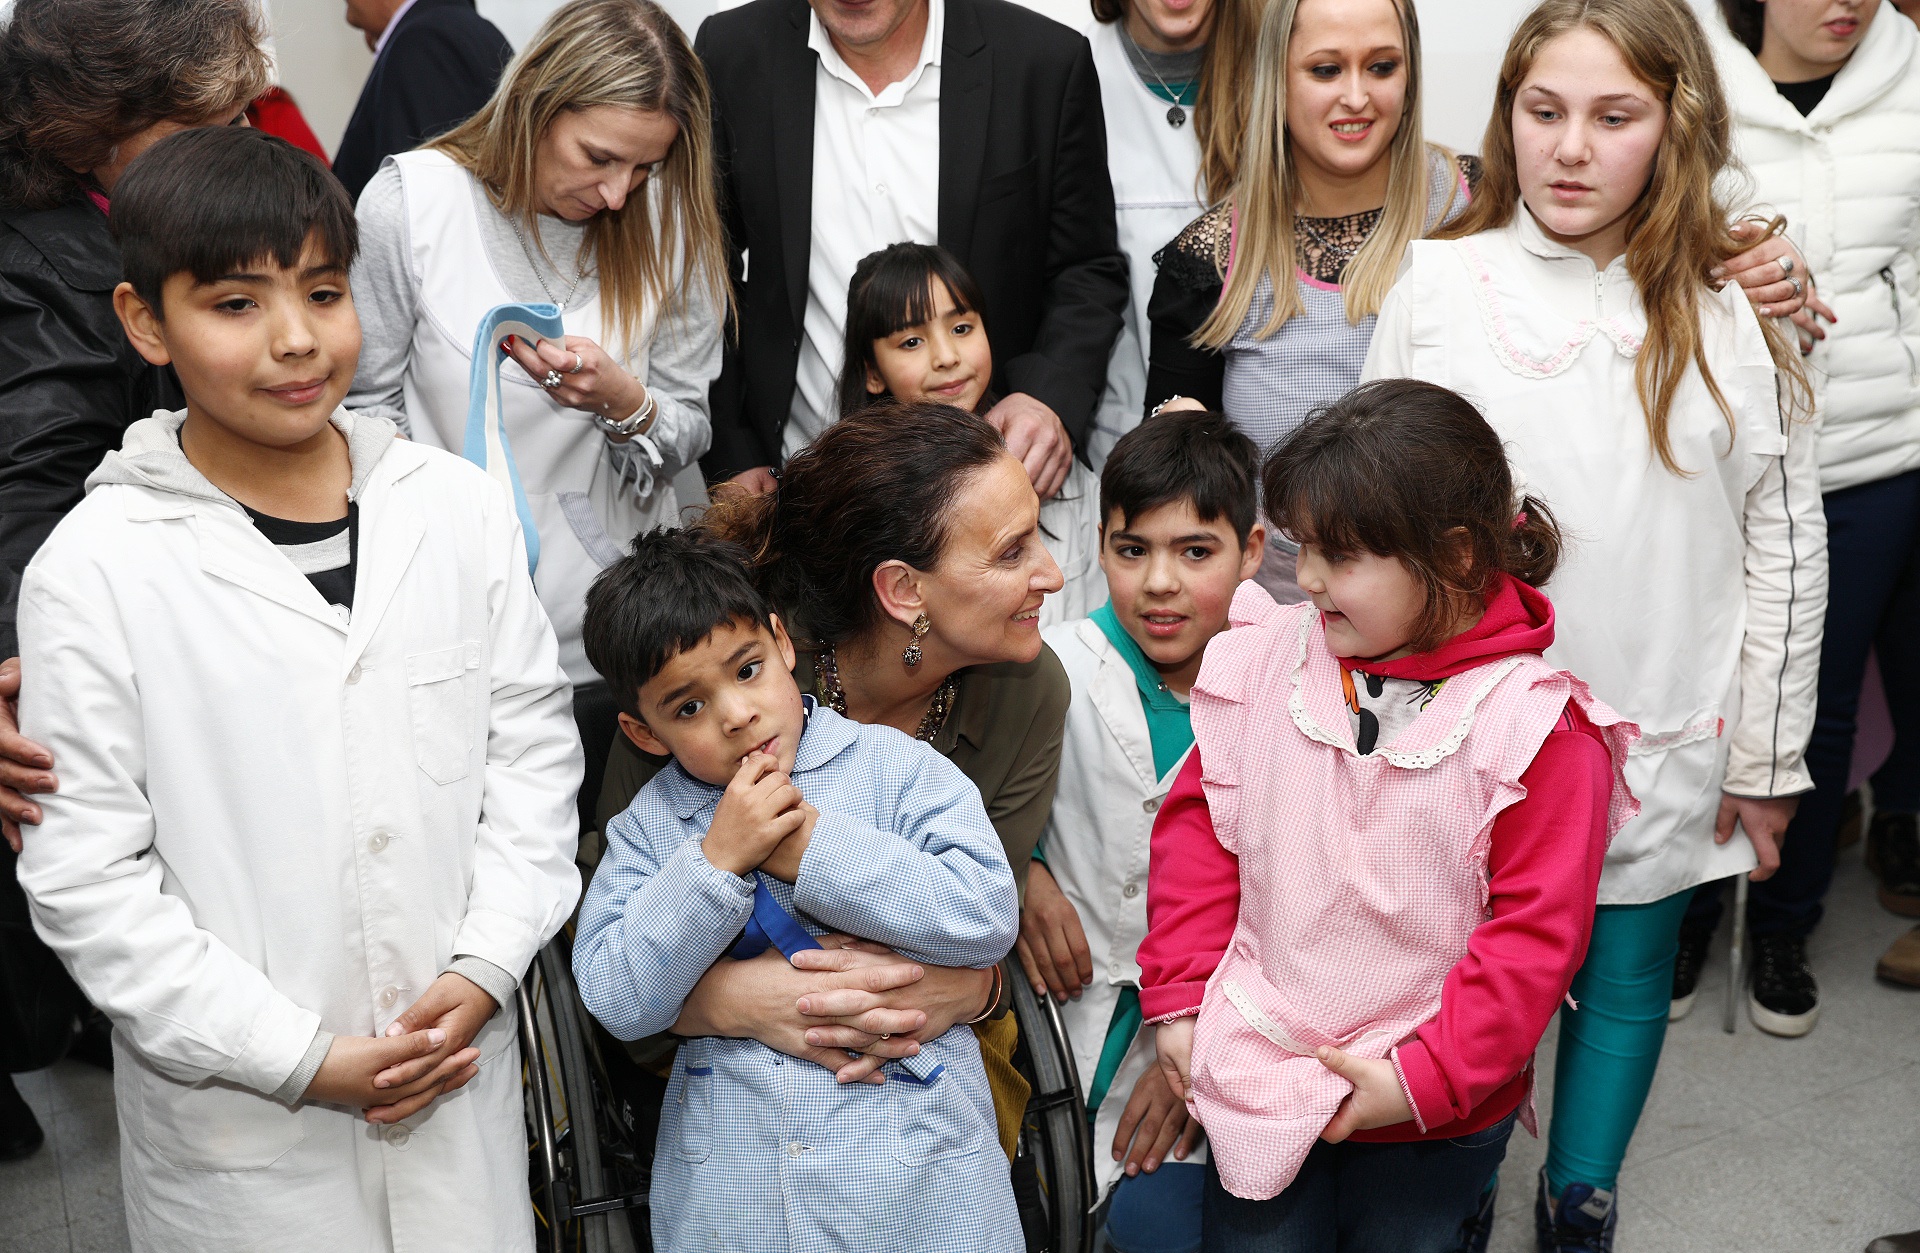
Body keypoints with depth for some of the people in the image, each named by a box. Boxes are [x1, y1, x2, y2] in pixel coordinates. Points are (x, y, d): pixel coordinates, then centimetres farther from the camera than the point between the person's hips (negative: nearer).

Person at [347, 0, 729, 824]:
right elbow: (366, 408, 0)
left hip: (612, 632, 2)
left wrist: (626, 404, -20)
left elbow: (686, 432, 1)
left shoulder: (670, 223, -4)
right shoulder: (411, 200, -10)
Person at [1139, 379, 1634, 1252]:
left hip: (1435, 1117, -3)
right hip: (1259, 1081, 3)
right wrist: (1180, 996, -1)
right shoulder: (1269, 662, -6)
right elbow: (1200, 822, 3)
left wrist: (1424, 1077, -17)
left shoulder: (1539, 726, -16)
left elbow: (1537, 932, -15)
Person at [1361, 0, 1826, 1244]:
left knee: (1627, 979, 16)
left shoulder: (1732, 311, -5)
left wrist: (1766, 760, 2)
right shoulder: (1436, 283, -5)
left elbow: (1787, 546, 1)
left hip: (1663, 742, 1)